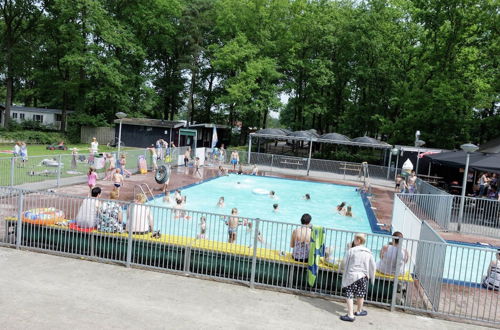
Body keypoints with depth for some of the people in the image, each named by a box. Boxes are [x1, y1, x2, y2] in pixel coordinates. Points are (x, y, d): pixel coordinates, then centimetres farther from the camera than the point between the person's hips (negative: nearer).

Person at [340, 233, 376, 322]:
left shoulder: (351, 251, -8)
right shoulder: (368, 253, 3)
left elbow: (345, 264, -4)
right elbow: (373, 266, 8)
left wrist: (344, 274, 10)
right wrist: (371, 277, 20)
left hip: (351, 275, -4)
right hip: (363, 276, 4)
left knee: (349, 295, 0)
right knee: (360, 295, 20)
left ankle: (350, 315, -6)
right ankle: (359, 311, 39)